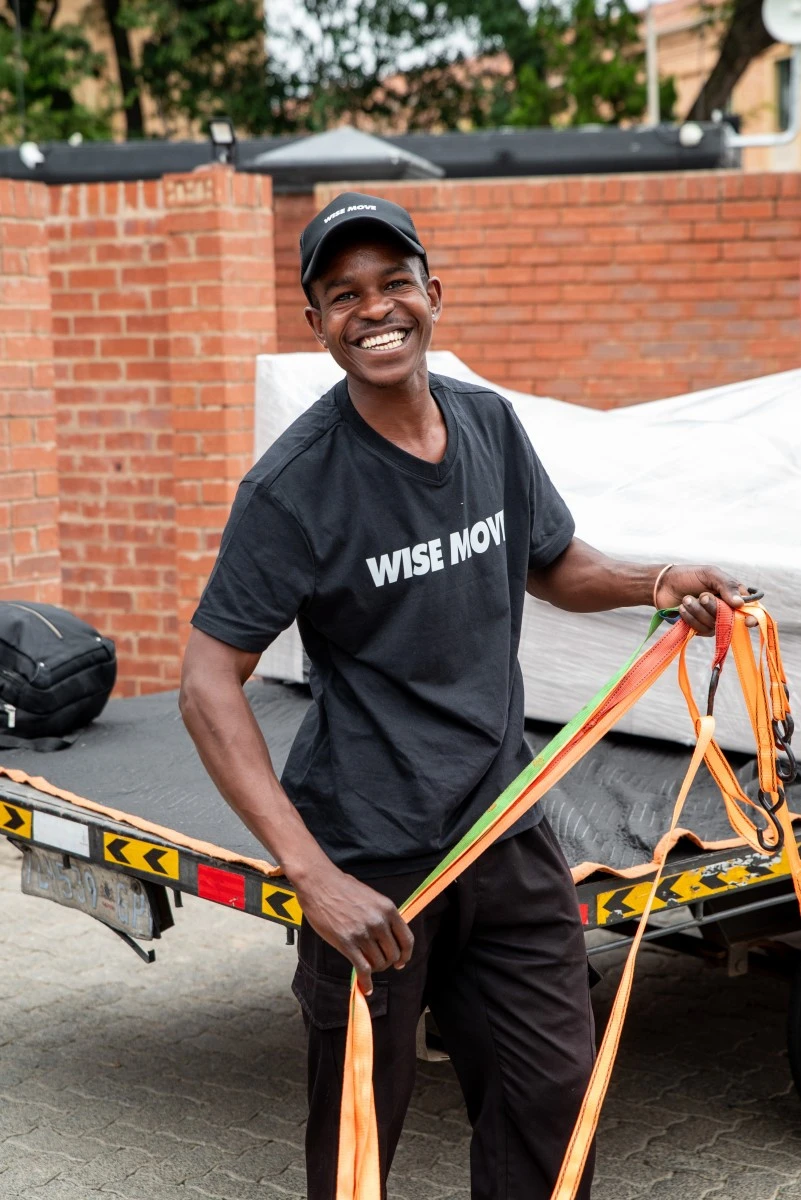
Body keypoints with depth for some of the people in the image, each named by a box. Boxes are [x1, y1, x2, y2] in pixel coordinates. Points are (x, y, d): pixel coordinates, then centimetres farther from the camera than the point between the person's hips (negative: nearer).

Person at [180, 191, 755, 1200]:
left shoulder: (490, 425, 2)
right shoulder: (295, 485, -16)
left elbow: (554, 567, 20)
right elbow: (207, 688, -18)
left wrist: (655, 582, -2)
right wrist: (312, 875, -26)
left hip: (505, 826, 5)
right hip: (370, 855, -5)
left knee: (552, 1093, 10)